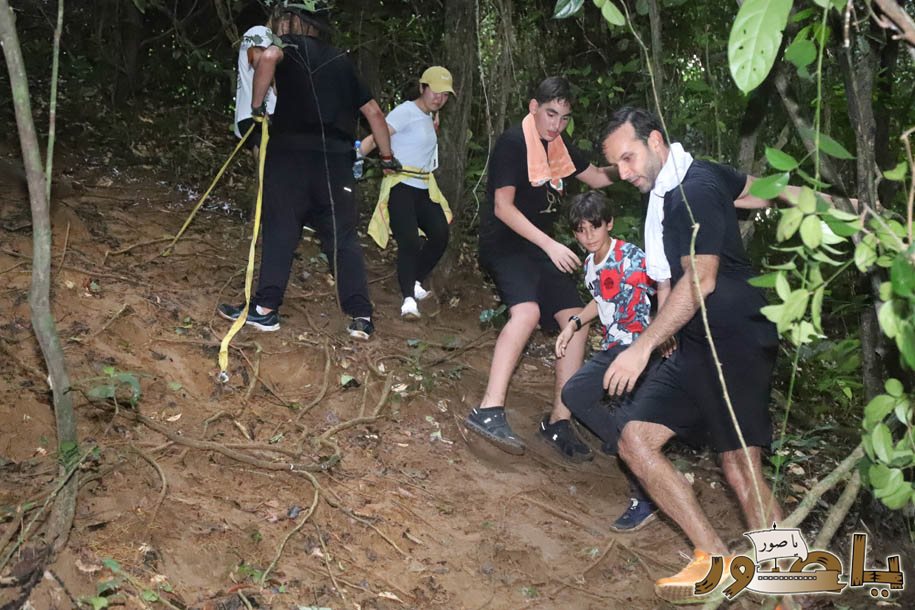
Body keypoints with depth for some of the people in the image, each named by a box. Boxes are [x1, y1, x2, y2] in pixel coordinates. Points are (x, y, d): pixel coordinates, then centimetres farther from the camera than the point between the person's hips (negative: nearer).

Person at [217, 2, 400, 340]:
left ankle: (265, 309, 1)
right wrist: (387, 157, 27)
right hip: (335, 160, 3)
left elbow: (268, 57, -20)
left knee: (280, 230, 3)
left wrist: (257, 105, -8)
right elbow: (374, 112, 19)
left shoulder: (289, 48, 6)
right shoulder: (341, 61, 19)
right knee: (342, 236, 5)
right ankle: (361, 317, 0)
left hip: (290, 154, -3)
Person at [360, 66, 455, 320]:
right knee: (409, 240, -19)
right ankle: (408, 298, -14)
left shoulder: (428, 117, 17)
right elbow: (377, 137, -20)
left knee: (440, 235, -5)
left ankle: (415, 282, 15)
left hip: (424, 188, 8)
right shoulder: (406, 111, -10)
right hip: (400, 185, -8)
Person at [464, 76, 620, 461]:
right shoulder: (513, 143, -13)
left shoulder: (558, 146, 12)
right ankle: (489, 412, -33)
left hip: (541, 247, 8)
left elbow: (596, 178, 22)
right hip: (505, 243, -8)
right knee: (527, 311, -33)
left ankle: (558, 422, 4)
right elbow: (503, 207, -18)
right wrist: (550, 245, -23)